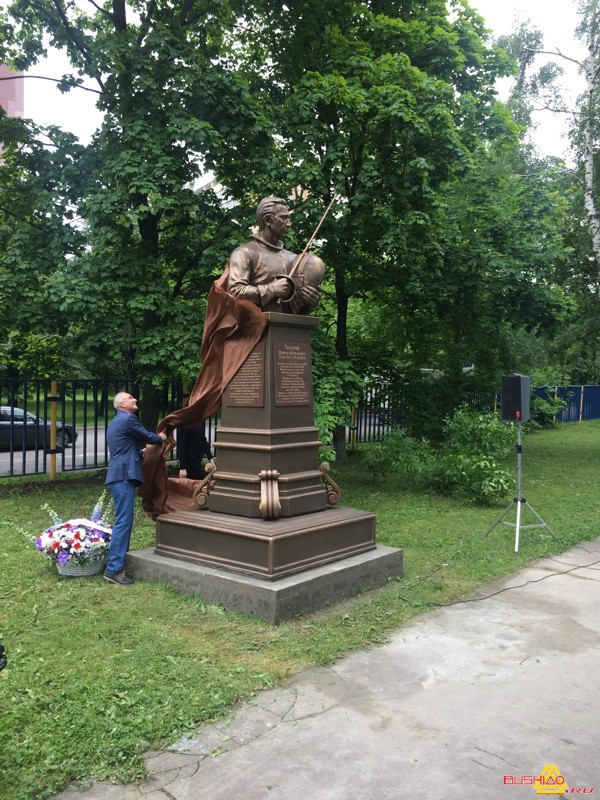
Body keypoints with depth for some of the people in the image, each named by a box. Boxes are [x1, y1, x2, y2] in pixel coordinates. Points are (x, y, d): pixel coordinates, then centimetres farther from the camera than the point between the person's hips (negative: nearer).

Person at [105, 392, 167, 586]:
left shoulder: (116, 422, 22)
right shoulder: (128, 419, -10)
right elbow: (148, 437, -2)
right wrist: (161, 438, 18)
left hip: (119, 476, 11)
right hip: (124, 476, -11)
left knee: (123, 521, 15)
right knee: (123, 522, -11)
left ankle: (119, 562, 20)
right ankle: (114, 569, -11)